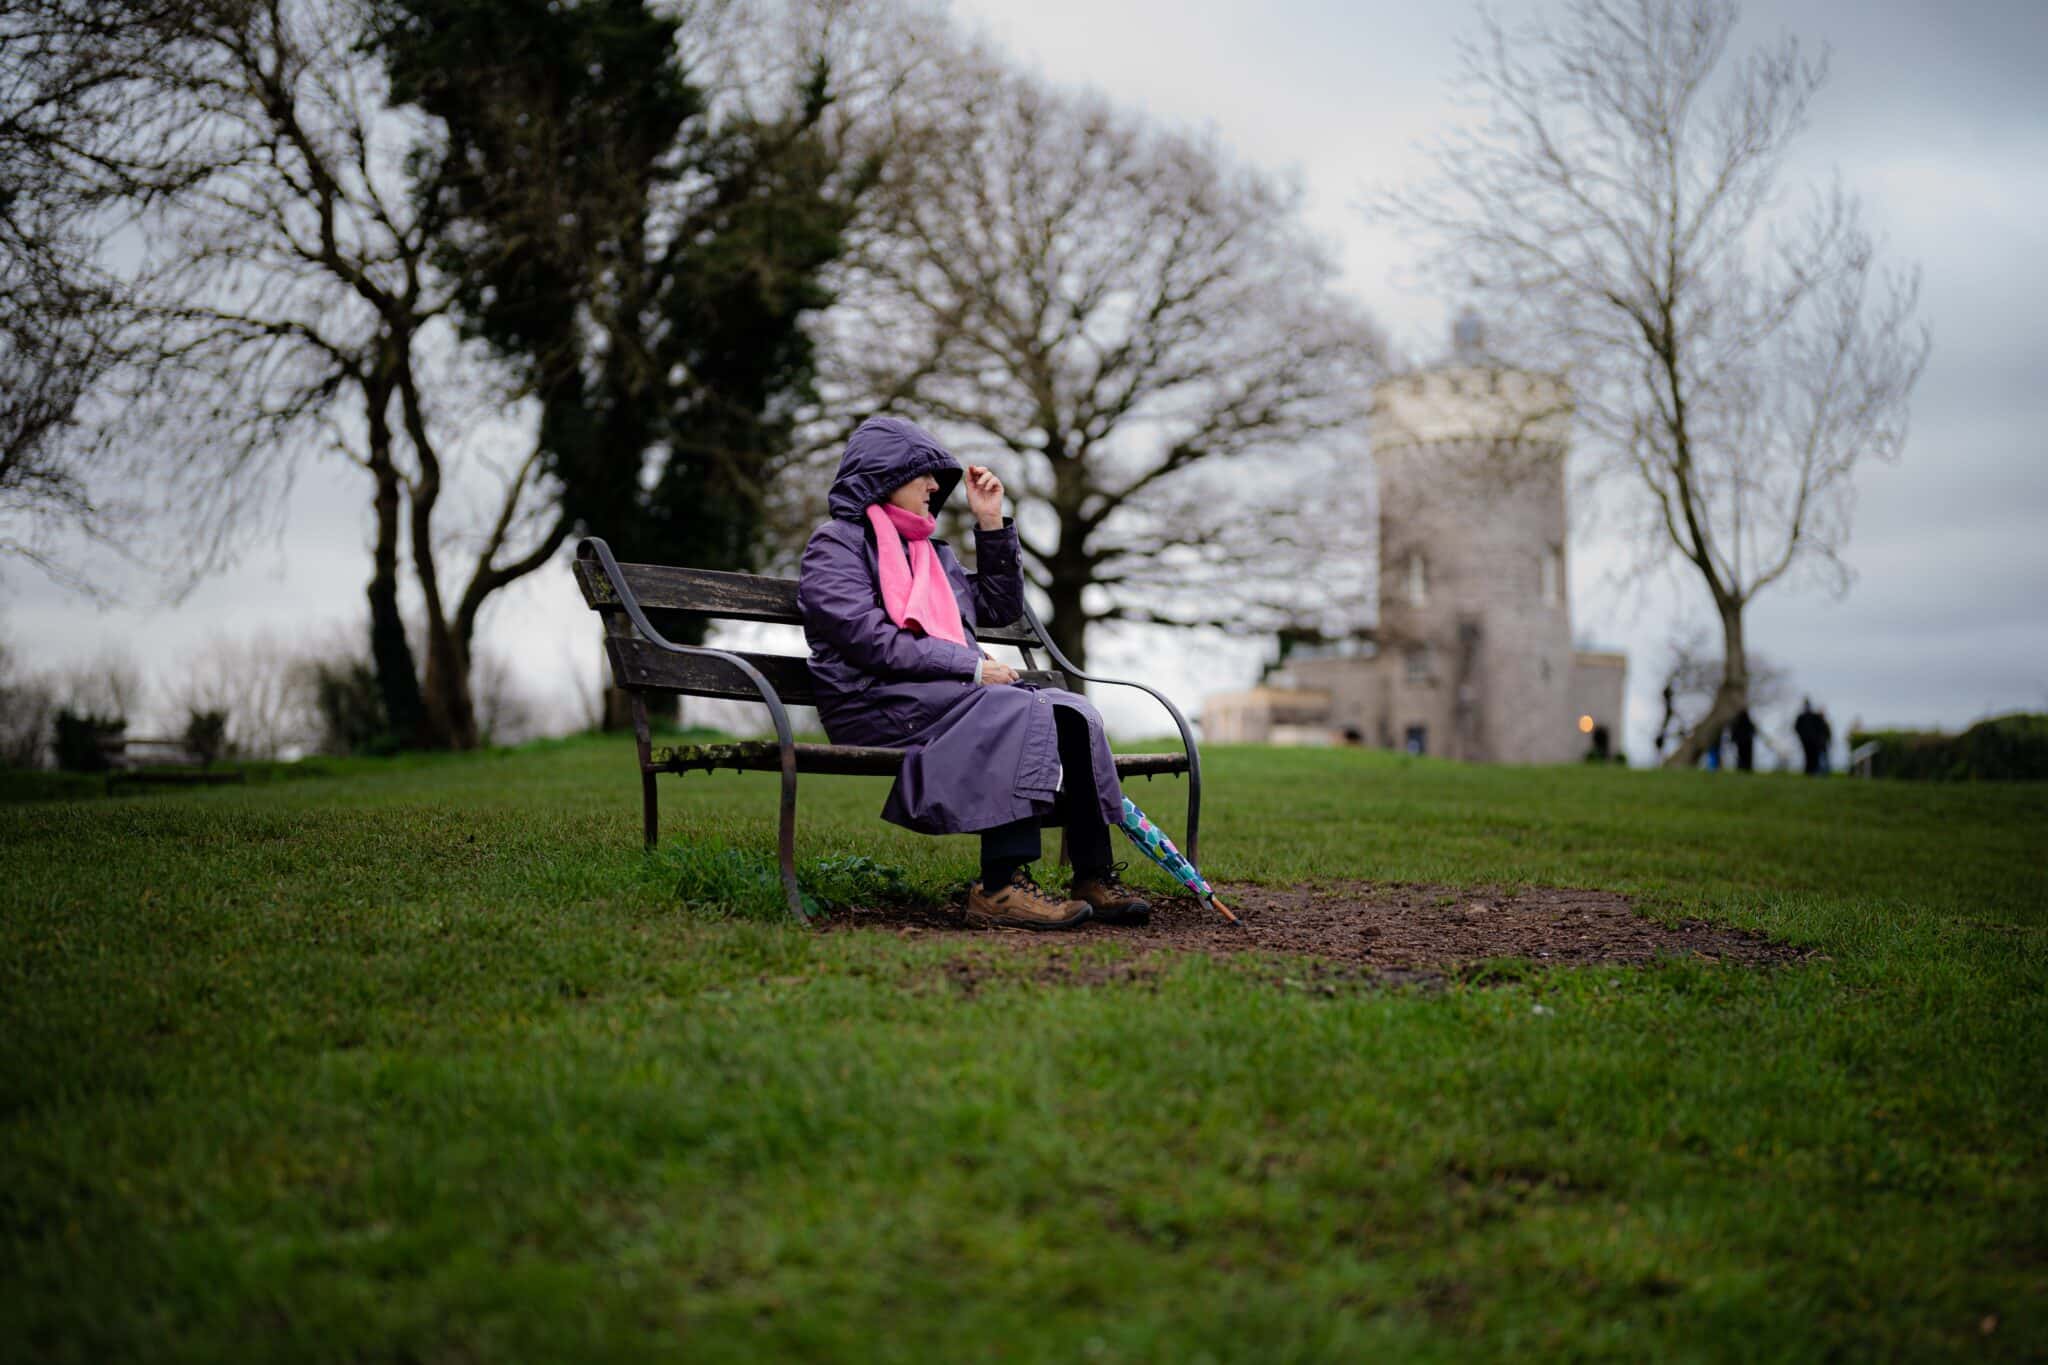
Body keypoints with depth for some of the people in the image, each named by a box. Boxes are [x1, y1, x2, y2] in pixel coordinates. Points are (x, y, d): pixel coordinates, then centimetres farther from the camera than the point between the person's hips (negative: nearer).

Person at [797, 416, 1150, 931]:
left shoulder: (931, 551, 27)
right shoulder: (836, 543, 3)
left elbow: (1001, 607, 30)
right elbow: (869, 638, -12)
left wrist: (992, 524, 20)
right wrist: (972, 667, -16)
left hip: (950, 691, 7)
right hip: (878, 701, -7)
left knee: (1071, 709, -16)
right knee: (1023, 709, -31)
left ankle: (1093, 876, -20)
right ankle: (1001, 887, -37)